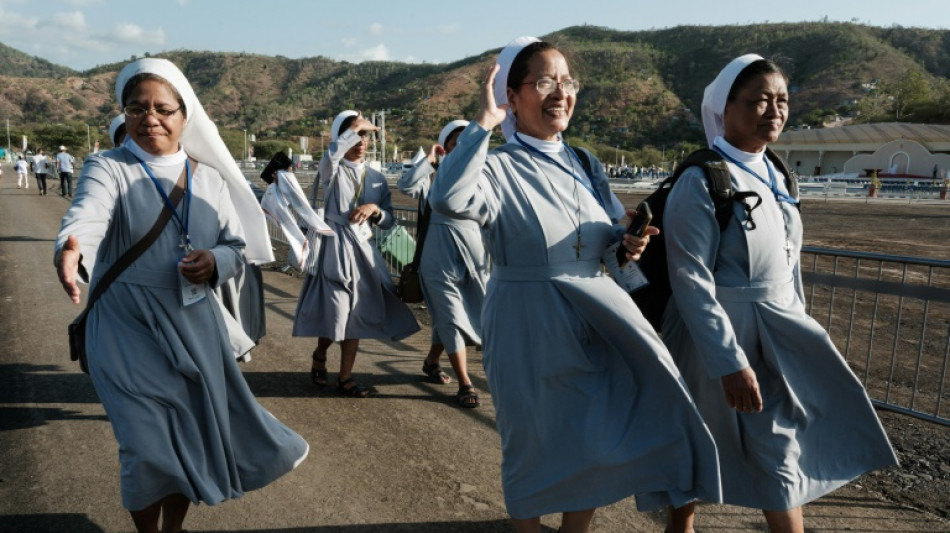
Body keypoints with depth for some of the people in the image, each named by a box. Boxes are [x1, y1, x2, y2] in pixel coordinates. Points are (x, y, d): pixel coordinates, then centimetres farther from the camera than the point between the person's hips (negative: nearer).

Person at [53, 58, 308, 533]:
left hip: (196, 328, 4)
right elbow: (87, 213, -28)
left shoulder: (209, 177, 5)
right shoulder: (107, 168, -6)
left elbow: (239, 244, 8)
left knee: (192, 438, 13)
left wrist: (215, 261, -15)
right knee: (148, 449, -4)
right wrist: (70, 248, -50)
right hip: (129, 332, -3)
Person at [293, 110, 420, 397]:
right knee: (335, 314, -5)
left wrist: (375, 209, -11)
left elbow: (389, 221, 9)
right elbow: (332, 153, -28)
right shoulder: (333, 170, -2)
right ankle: (319, 354, 27)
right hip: (335, 248, -4)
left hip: (365, 250, 4)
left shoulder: (376, 177, 10)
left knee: (357, 315, 5)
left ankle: (345, 377, 16)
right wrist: (357, 126, -18)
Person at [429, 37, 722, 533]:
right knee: (534, 444, 11)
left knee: (597, 443, 14)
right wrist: (482, 123, -26)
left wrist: (628, 245, -8)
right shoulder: (498, 167, -12)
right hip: (527, 326, -5)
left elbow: (612, 235, 16)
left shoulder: (584, 164, 7)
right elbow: (446, 199, -34)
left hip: (593, 321, 6)